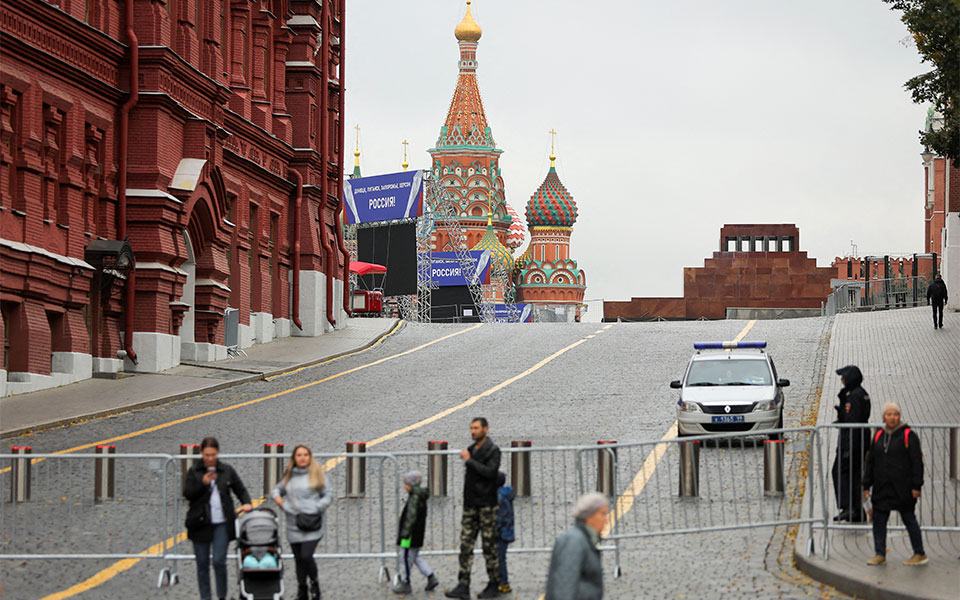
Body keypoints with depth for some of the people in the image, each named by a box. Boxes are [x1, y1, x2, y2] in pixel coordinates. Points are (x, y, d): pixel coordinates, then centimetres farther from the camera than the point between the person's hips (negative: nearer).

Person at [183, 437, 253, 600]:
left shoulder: (227, 471, 6)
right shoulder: (194, 472, 3)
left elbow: (240, 489, 14)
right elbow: (187, 494, -5)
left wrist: (246, 503, -4)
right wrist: (203, 483, -19)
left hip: (222, 524, 0)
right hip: (200, 524, 0)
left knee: (219, 561, -8)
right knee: (202, 563, 5)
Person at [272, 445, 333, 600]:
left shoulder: (317, 475, 0)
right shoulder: (289, 475, 13)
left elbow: (328, 495, 3)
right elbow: (277, 489, 27)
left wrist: (317, 508, -10)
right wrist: (276, 496, 4)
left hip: (312, 525, -4)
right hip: (293, 526, 4)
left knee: (306, 556, -14)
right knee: (298, 558, 9)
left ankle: (314, 582, 13)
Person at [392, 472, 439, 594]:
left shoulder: (414, 499, -21)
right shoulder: (421, 498, 10)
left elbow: (411, 518, -25)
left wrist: (405, 534, -22)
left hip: (412, 534, -10)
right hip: (418, 534, 10)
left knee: (406, 557, 1)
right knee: (415, 557, 19)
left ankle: (405, 583, 9)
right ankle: (431, 578, 16)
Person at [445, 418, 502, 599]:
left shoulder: (493, 450, -6)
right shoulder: (471, 450, 15)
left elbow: (490, 472, -21)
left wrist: (469, 460, -16)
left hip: (487, 505, -7)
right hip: (470, 506, 7)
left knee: (489, 545, -1)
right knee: (466, 545, -1)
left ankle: (494, 585, 7)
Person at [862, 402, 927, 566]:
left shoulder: (909, 435, -5)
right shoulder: (878, 435, 10)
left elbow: (917, 462, -7)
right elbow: (870, 462, 15)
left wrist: (916, 486, -12)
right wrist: (866, 485, 12)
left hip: (902, 489, -5)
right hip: (881, 488, 5)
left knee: (909, 519, 2)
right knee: (879, 520, 5)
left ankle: (920, 554, 11)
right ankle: (880, 554, 14)